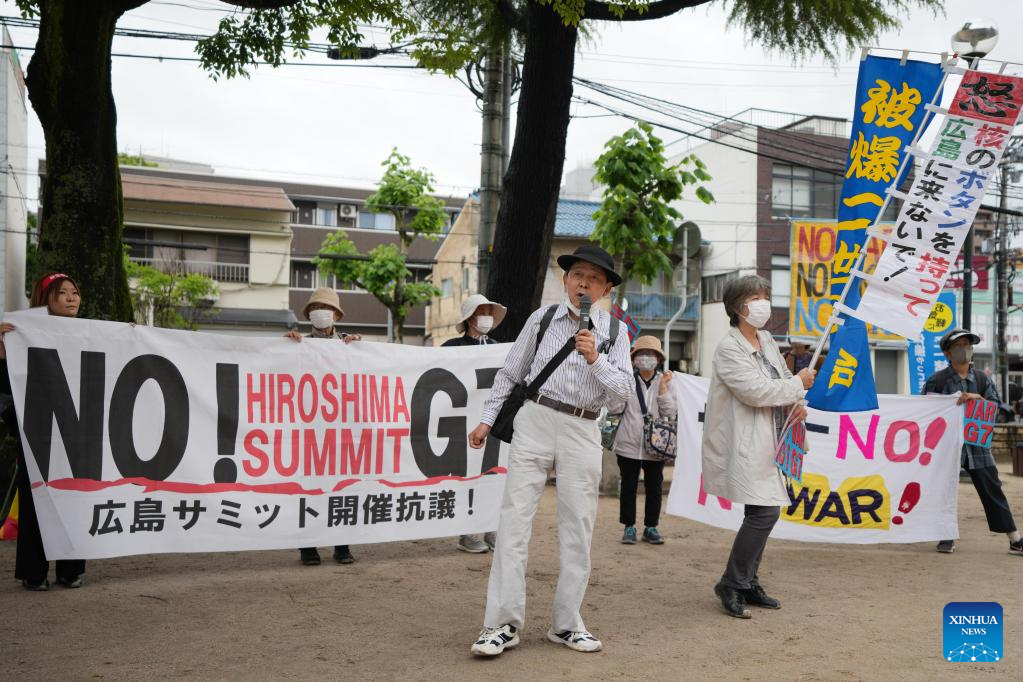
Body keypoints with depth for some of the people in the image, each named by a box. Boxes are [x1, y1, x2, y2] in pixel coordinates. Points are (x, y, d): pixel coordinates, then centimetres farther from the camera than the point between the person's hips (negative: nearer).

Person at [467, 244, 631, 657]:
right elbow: (510, 373, 12)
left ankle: (566, 624, 19)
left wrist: (595, 359, -17)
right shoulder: (542, 319, 5)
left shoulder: (614, 332, 5)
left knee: (578, 529, 6)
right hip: (534, 421, -1)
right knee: (515, 520, -6)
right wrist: (487, 419, 9)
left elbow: (624, 390, -3)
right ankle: (503, 624, -1)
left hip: (582, 431, 1)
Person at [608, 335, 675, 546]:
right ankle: (629, 527, 18)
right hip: (628, 444, -1)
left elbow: (670, 413, -3)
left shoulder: (664, 381, 4)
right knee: (628, 486, 7)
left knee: (654, 487, 8)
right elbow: (614, 408, -7)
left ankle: (651, 528, 21)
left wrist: (663, 388, -11)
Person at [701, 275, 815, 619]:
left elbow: (783, 379, 23)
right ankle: (731, 585, -1)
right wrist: (799, 383, -11)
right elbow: (754, 390, -21)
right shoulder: (729, 348, -12)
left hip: (766, 443, 9)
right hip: (744, 445, -9)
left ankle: (748, 583, 25)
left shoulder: (767, 341, 14)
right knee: (764, 511, -15)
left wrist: (797, 404, 2)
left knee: (764, 512, 12)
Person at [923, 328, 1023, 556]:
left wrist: (976, 398, -17)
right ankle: (948, 537, 12)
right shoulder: (936, 380, 0)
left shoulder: (982, 379, 10)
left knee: (992, 491, 3)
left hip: (977, 443, 2)